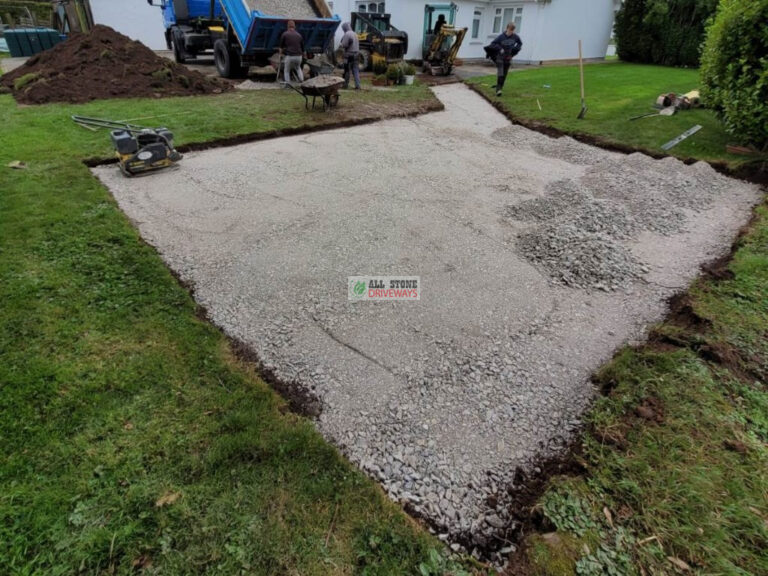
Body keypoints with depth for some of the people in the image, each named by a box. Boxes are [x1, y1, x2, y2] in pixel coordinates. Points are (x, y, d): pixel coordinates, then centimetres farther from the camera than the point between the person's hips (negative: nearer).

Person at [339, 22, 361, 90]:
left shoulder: (347, 34, -11)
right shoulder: (355, 34, 15)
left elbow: (344, 45, -15)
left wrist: (340, 44, 4)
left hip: (349, 55, -7)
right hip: (356, 54, 7)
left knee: (347, 71, 1)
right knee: (356, 71, 3)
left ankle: (345, 85, 7)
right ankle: (357, 85, -3)